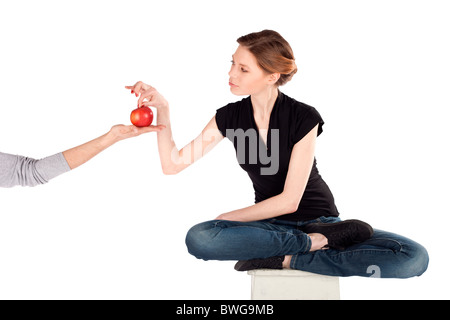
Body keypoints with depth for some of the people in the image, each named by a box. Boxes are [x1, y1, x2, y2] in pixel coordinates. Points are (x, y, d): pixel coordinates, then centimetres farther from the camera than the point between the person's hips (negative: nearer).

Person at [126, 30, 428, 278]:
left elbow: (289, 200, -15)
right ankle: (315, 243, -17)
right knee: (198, 238, -32)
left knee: (415, 258, -27)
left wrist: (228, 218, -9)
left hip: (319, 218, -2)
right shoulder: (230, 116, 0)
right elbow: (173, 164, -2)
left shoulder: (304, 117, -13)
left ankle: (288, 259, -27)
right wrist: (163, 108, -13)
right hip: (272, 223, 2)